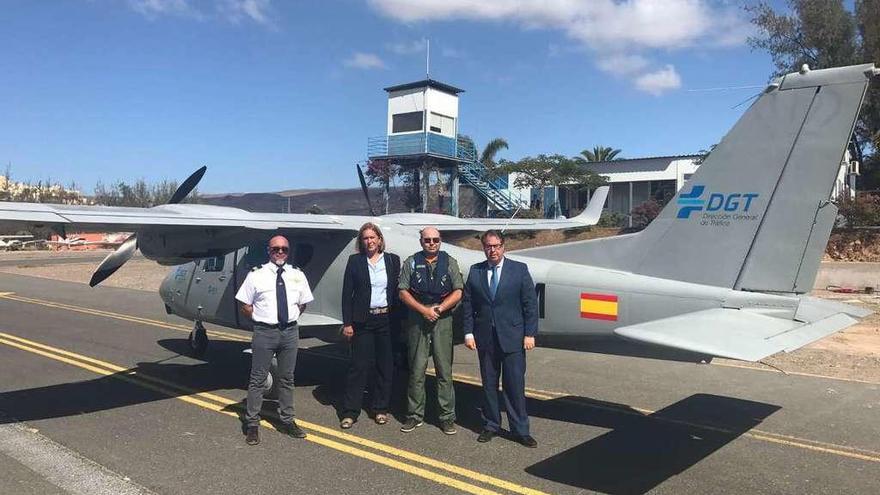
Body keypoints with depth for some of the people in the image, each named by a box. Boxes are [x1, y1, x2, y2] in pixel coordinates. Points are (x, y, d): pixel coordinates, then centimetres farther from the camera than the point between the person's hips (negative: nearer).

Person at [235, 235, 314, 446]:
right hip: (264, 332, -3)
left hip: (290, 331, 4)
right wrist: (262, 319, -3)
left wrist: (290, 318, 7)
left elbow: (302, 304, 16)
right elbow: (245, 306, 0)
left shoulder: (298, 276, 6)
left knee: (287, 379, 13)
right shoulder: (256, 276, -3)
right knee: (258, 379, 3)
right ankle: (252, 424, 14)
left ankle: (287, 421, 25)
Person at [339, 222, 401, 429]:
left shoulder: (393, 260, 5)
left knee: (385, 365, 7)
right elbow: (347, 293, 1)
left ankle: (381, 409, 21)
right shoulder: (354, 261, 2)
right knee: (359, 365, -1)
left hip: (386, 319, 2)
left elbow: (397, 290, 6)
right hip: (363, 321, -1)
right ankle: (350, 412, 8)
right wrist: (347, 323, -5)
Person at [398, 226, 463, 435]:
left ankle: (447, 416, 10)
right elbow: (403, 292, 2)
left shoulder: (450, 262, 7)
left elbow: (457, 292, 2)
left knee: (445, 370, 1)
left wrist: (438, 309, -10)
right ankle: (415, 415, 15)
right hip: (417, 320, 0)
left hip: (443, 320, 0)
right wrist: (423, 310, -9)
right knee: (416, 370, 4)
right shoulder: (411, 263, 6)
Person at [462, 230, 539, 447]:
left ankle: (520, 430, 11)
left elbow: (530, 303, -1)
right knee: (489, 384, 11)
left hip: (512, 337, -2)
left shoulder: (519, 269, 0)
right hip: (485, 338, 2)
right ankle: (491, 425, 24)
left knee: (515, 385, 0)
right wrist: (468, 333, 1)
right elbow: (467, 304, 7)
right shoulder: (475, 272, 6)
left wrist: (529, 334, -6)